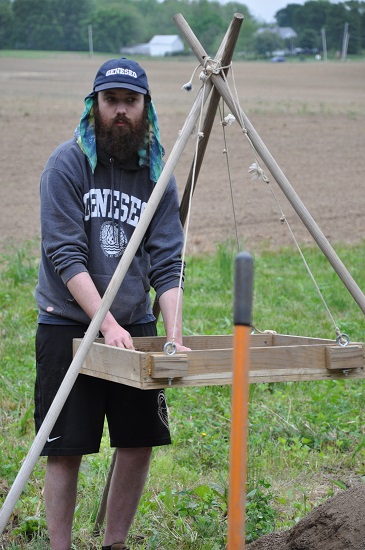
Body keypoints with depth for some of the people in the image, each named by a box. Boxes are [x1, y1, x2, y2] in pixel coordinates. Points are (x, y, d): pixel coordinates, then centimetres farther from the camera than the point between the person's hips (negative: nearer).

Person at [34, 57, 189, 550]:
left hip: (135, 326, 5)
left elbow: (166, 263, -1)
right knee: (66, 449, -2)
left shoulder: (158, 175, 4)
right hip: (68, 325, -4)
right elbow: (65, 254, -15)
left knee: (140, 441, 7)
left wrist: (174, 335, -15)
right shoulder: (67, 164, -9)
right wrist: (107, 324, -23)